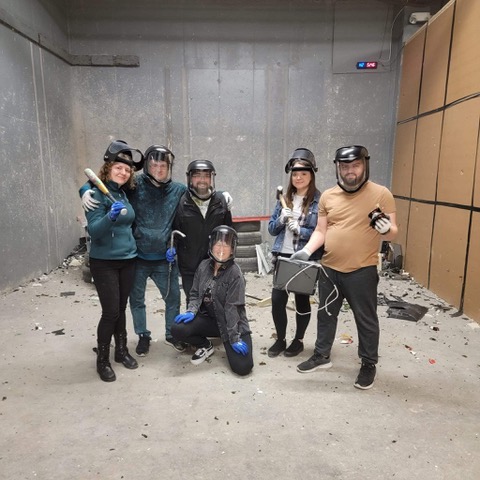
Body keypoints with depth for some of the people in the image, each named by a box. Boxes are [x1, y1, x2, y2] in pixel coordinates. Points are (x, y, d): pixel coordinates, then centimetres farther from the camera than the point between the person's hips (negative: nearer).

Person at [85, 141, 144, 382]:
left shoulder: (125, 194, 7)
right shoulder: (96, 194, -12)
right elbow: (94, 231, -21)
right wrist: (110, 217, -37)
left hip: (128, 260, 6)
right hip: (104, 262, -5)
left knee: (121, 309, 14)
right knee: (110, 312, -3)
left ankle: (121, 350, 29)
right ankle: (102, 360, 15)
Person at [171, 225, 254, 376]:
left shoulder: (235, 273, -18)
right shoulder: (204, 266, -2)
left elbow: (232, 307, -19)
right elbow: (195, 293, 6)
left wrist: (234, 339, -18)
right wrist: (191, 311, -13)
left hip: (233, 324, -4)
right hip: (209, 319, 4)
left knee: (242, 367, -17)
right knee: (177, 328, -21)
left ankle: (227, 342, 17)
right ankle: (206, 346, 9)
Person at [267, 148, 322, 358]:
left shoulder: (320, 201, -9)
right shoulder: (285, 198, 6)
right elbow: (271, 229, 8)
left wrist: (300, 230, -21)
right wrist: (281, 219, -12)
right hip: (283, 257, 4)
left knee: (302, 300, 13)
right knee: (277, 299, 4)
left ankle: (298, 340, 33)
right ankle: (280, 340, 26)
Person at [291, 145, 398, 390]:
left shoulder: (381, 194, -8)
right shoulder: (327, 196, 2)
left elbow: (392, 233, -5)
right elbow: (320, 231, 7)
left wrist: (385, 228, -28)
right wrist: (306, 250, -9)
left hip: (362, 271, -4)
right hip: (329, 269, 4)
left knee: (366, 319, 11)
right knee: (326, 314, 19)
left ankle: (369, 364, 33)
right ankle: (321, 355, 39)